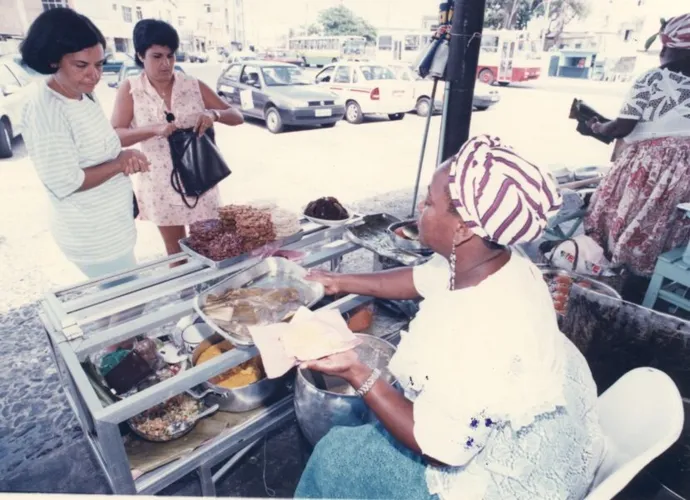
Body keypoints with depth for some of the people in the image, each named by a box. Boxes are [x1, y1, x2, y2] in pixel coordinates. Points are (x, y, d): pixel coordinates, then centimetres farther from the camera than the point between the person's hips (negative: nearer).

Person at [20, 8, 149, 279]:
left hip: (112, 227, 9)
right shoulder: (45, 111, -24)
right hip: (93, 238, -9)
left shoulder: (83, 93, 3)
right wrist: (118, 164, -18)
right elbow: (65, 183, -25)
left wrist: (124, 157, -8)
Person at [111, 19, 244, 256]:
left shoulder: (193, 85, -2)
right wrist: (153, 129, -29)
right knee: (175, 249, 16)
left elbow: (237, 117, -1)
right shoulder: (130, 90, -5)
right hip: (161, 186, 0)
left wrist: (214, 114, -23)